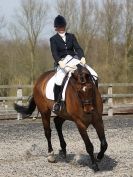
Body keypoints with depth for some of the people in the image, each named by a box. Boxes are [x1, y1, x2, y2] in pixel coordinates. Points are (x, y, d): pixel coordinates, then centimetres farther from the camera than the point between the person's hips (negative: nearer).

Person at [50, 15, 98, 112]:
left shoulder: (71, 36, 14)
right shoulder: (53, 39, 5)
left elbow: (78, 48, 2)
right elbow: (54, 53, -9)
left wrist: (82, 57, -19)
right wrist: (59, 62, -29)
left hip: (74, 60, 4)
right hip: (62, 62, -4)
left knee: (94, 75, -10)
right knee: (59, 80, -34)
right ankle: (57, 102, -20)